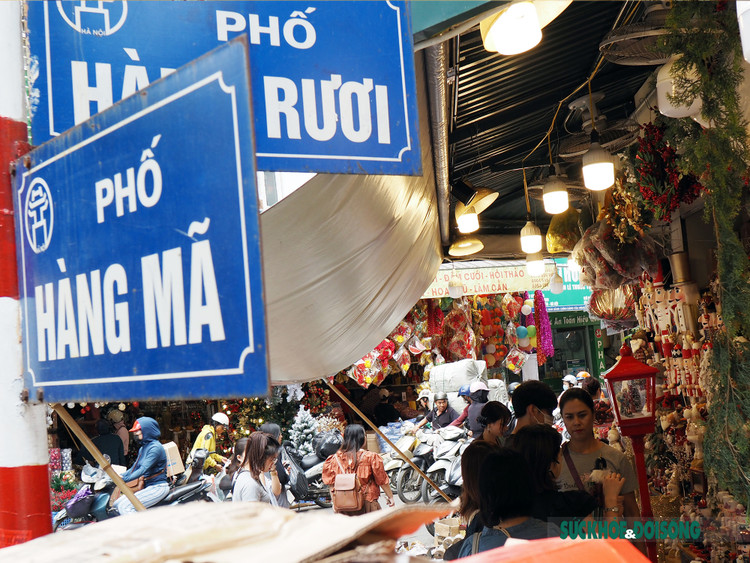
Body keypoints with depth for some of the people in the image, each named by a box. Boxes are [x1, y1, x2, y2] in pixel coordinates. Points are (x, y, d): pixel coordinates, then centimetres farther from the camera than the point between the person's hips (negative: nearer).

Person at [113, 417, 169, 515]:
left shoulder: (155, 448, -15)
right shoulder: (143, 448, 17)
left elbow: (144, 469, -23)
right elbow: (134, 468, 19)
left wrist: (125, 479, -27)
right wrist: (120, 476, 4)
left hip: (158, 488, -10)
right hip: (147, 487, 10)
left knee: (125, 506, -21)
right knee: (117, 504, 3)